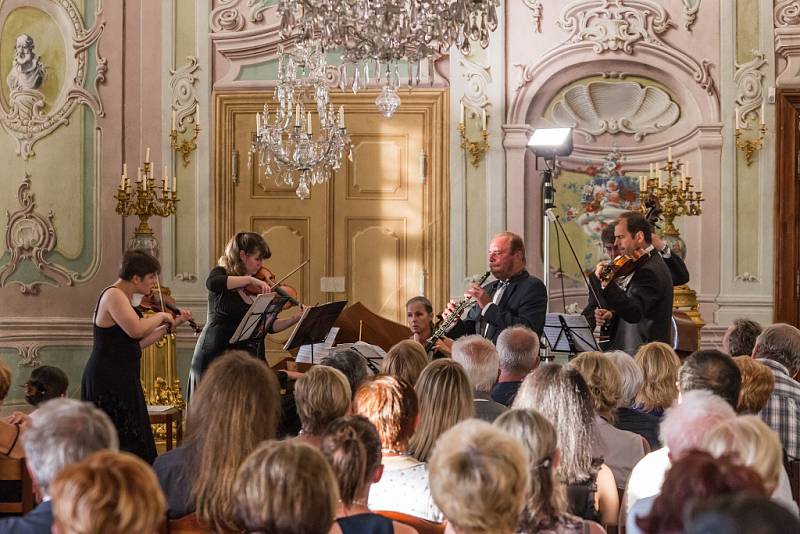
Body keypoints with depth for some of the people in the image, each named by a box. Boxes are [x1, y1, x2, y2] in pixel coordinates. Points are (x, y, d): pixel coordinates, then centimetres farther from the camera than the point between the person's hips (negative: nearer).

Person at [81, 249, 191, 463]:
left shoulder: (124, 298, 16)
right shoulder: (113, 295, -13)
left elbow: (138, 343, 16)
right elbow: (136, 329, -28)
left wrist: (170, 326, 14)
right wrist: (161, 316, -11)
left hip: (121, 380, 10)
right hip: (108, 382, -10)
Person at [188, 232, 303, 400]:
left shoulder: (257, 290, 11)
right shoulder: (222, 273, -1)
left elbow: (270, 326, 11)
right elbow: (212, 283, -27)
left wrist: (295, 319, -4)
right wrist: (250, 280, -26)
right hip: (218, 359, -4)